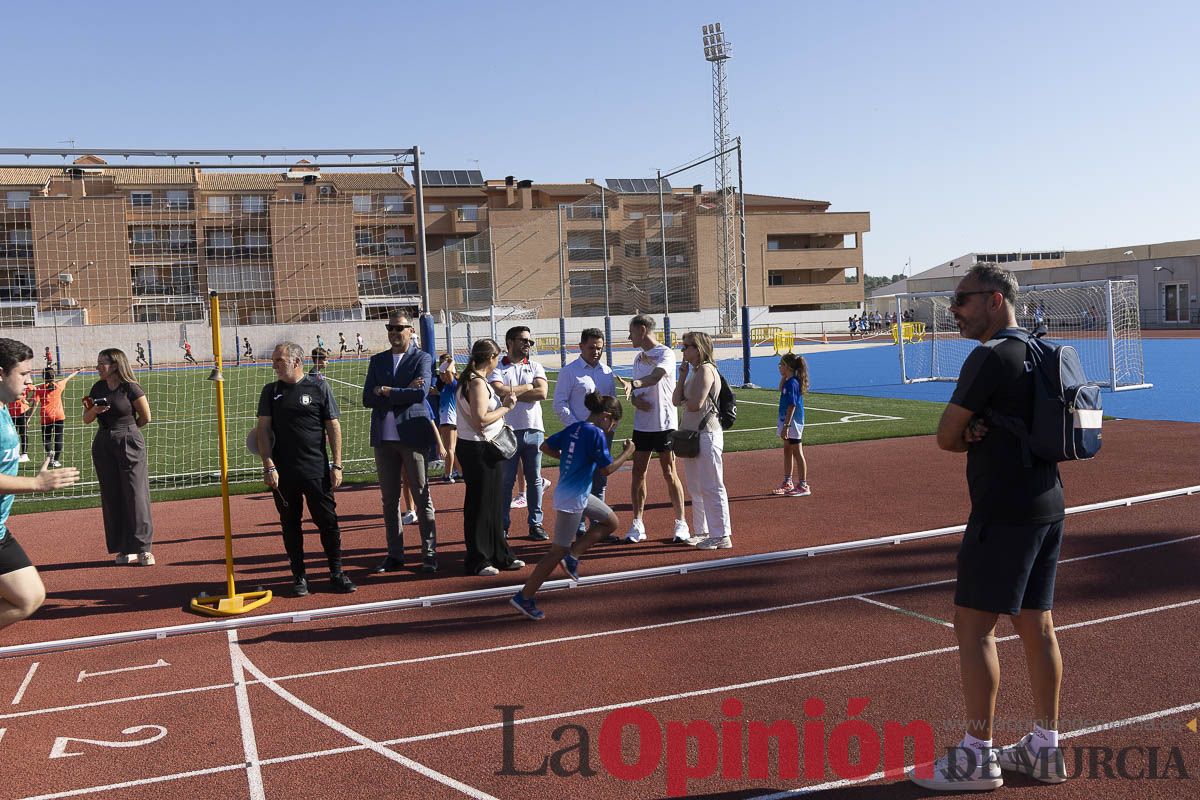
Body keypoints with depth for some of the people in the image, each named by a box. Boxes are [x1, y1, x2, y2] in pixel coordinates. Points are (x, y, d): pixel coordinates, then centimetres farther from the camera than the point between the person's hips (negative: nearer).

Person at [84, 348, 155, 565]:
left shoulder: (131, 388, -10)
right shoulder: (98, 388, 8)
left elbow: (146, 417, -4)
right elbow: (86, 419, 13)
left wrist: (126, 430, 8)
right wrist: (93, 410, -8)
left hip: (129, 444, -6)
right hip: (103, 445, 6)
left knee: (136, 495, -5)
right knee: (111, 498, 6)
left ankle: (143, 548, 2)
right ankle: (124, 549, 13)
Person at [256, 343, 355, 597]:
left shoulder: (319, 387, 2)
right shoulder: (270, 392, 8)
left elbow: (333, 428, 2)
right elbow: (263, 430, 4)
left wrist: (336, 465, -2)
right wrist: (269, 467, -6)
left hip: (317, 470, -2)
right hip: (282, 472, 2)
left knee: (328, 521, 0)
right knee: (290, 525, 7)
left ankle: (336, 574, 10)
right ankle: (299, 576, 18)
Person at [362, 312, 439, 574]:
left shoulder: (422, 359, 1)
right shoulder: (377, 360, 13)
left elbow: (420, 393, -15)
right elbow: (367, 399, 2)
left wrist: (385, 391, -8)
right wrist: (404, 391, -8)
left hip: (413, 433, -4)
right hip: (384, 435, 4)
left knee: (422, 497, 0)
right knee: (389, 499, 8)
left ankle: (429, 553, 8)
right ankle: (395, 555, 16)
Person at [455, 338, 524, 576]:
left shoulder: (471, 380, 13)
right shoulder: (477, 383, -17)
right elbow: (480, 419, -26)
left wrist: (502, 403, 6)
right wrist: (505, 408, -15)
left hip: (484, 449, 10)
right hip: (478, 450, -10)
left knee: (494, 503, 16)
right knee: (480, 505, -1)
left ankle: (499, 555, 26)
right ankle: (477, 561, 8)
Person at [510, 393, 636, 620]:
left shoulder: (573, 428, 7)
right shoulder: (596, 434, -17)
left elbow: (546, 446, 11)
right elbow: (608, 468, -15)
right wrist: (628, 452, -2)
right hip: (572, 499, -10)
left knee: (610, 522, 20)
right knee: (558, 551, -3)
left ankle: (573, 555, 15)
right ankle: (524, 597, 2)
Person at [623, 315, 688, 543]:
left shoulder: (665, 353, -9)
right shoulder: (638, 358, 14)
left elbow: (655, 377, -28)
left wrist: (633, 384, -46)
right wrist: (635, 399, -4)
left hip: (664, 423, -6)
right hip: (641, 424, 6)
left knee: (670, 474, -1)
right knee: (638, 473, 5)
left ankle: (680, 524, 10)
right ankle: (637, 525, 13)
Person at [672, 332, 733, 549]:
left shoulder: (706, 370, -13)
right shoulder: (693, 371, 15)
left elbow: (695, 404, -21)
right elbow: (676, 400, 10)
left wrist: (683, 400, 0)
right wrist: (682, 376, 2)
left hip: (706, 433, -10)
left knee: (711, 487, -7)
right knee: (696, 488, 16)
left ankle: (721, 536, -3)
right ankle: (703, 531, 26)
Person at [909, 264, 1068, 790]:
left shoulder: (990, 356, -14)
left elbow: (946, 437, -12)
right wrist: (981, 435, -2)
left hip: (1004, 512, -9)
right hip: (1047, 505, 9)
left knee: (973, 624, -3)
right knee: (1035, 624, 14)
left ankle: (977, 757, 3)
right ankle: (1045, 749, 22)